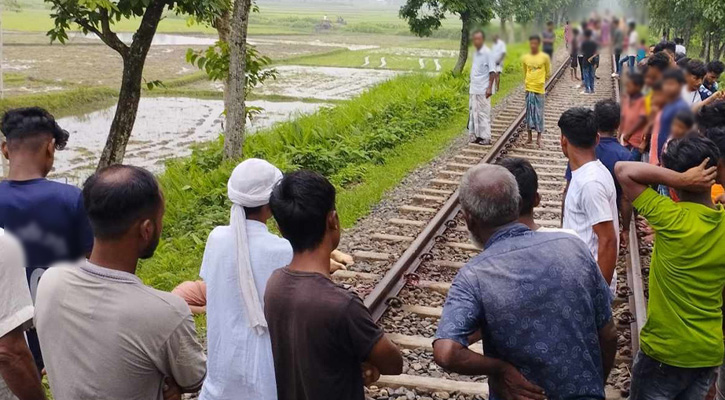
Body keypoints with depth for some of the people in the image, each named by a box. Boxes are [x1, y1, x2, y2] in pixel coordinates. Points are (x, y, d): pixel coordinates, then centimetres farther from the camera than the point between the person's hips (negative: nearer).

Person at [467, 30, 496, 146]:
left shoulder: (487, 53, -11)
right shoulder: (475, 53, 12)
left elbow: (492, 72, -13)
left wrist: (489, 88, -18)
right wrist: (471, 87, 17)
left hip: (483, 90, -8)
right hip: (474, 89, 8)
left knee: (483, 114, -2)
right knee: (474, 113, 10)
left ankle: (486, 138, 5)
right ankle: (477, 136, 17)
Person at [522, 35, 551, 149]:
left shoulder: (545, 57, -6)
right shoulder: (525, 58, 1)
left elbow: (548, 73, 5)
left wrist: (541, 81, 8)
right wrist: (527, 82, 12)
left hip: (540, 89, -2)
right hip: (529, 89, 2)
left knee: (539, 113, 3)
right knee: (529, 112, 7)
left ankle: (538, 138, 10)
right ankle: (529, 137, 16)